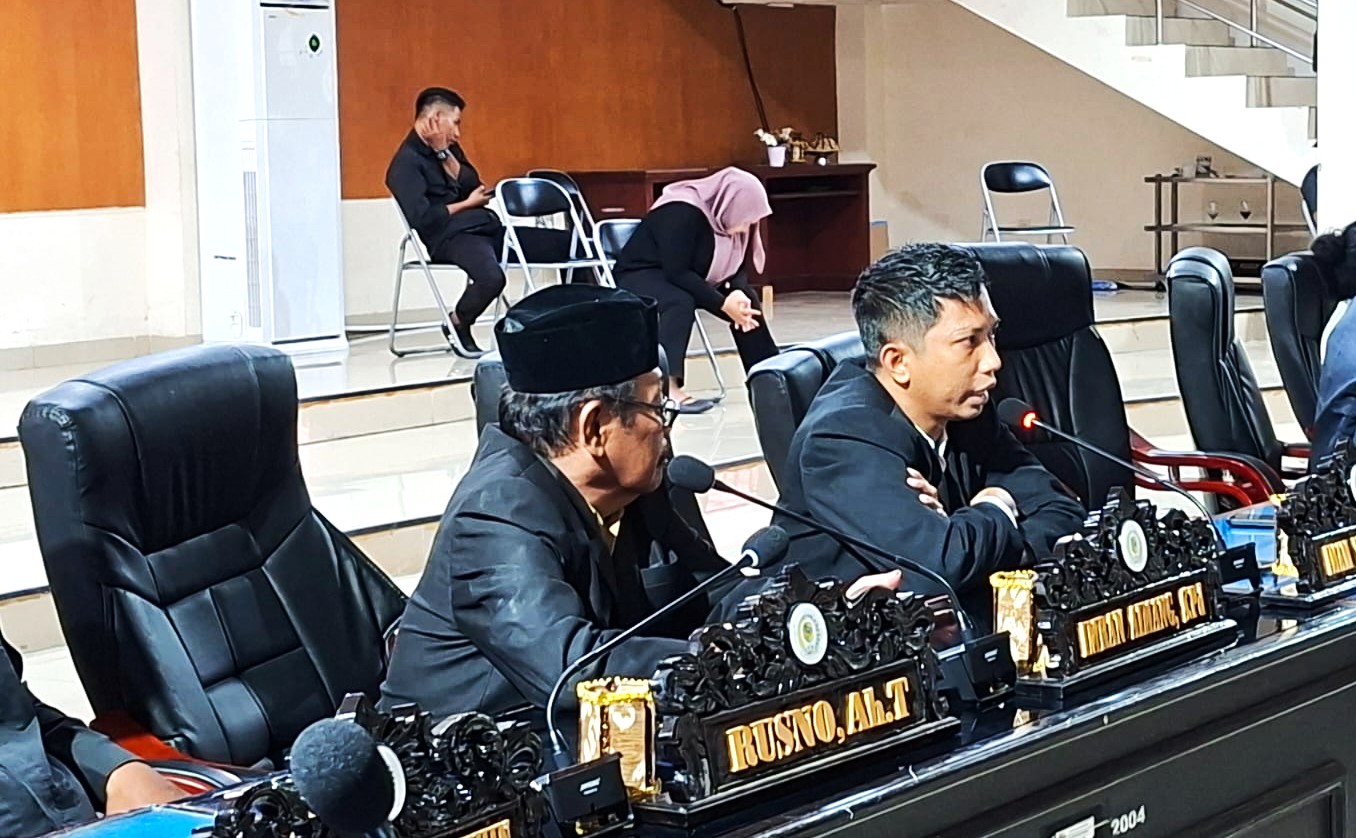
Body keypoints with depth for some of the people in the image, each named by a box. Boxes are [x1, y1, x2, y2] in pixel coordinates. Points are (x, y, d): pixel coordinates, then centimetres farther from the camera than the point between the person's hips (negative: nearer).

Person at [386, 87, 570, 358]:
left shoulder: (447, 148, 19)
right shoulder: (406, 163, -6)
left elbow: (471, 185, 7)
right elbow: (423, 219, -16)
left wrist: (444, 153, -5)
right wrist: (467, 204, -3)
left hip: (488, 227, 8)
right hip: (450, 237, -8)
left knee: (572, 245, -3)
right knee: (491, 277, -40)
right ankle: (457, 324, -11)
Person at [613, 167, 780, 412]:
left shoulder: (726, 214, -5)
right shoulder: (681, 213, -30)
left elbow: (738, 266, 1)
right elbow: (677, 272, -32)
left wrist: (737, 292, -21)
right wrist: (723, 304, -33)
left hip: (684, 277, 9)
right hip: (638, 275, -8)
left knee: (746, 299, 0)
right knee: (680, 302, -37)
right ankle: (666, 388, -42)